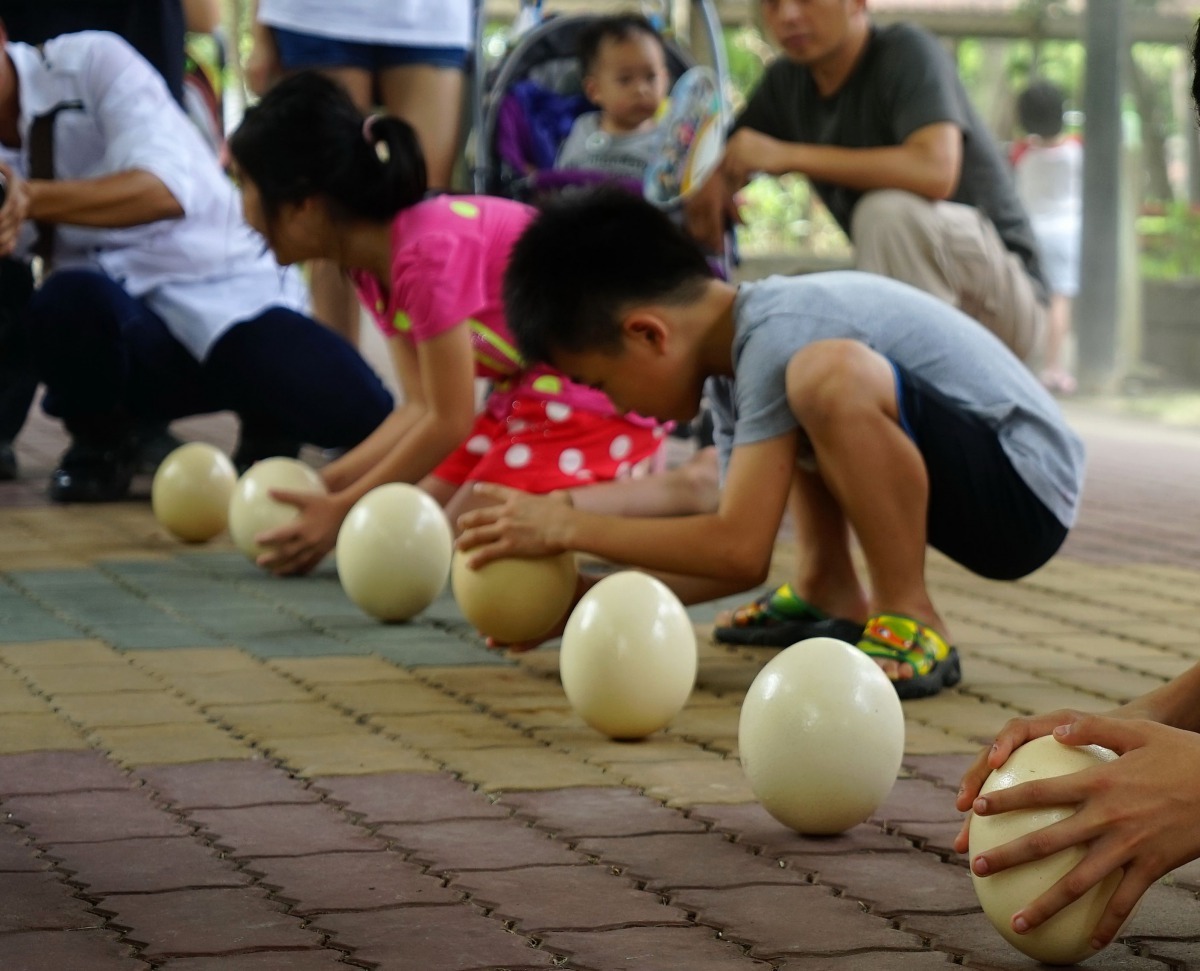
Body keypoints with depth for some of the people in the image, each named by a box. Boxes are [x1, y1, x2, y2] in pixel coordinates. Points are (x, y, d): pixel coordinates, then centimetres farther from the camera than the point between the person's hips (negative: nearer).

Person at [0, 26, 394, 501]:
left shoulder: (91, 60, -9)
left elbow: (165, 189, -23)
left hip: (227, 296, -2)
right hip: (114, 328, 2)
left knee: (362, 416, -27)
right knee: (68, 301, -36)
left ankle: (267, 423, 10)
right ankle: (100, 444, -4)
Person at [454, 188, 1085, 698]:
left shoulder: (771, 338, -21)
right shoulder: (734, 353, 7)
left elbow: (742, 550, -24)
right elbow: (741, 555, 10)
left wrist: (567, 528, -16)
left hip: (1024, 496, -10)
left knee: (828, 373, -32)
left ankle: (910, 627, -18)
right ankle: (830, 598, 14)